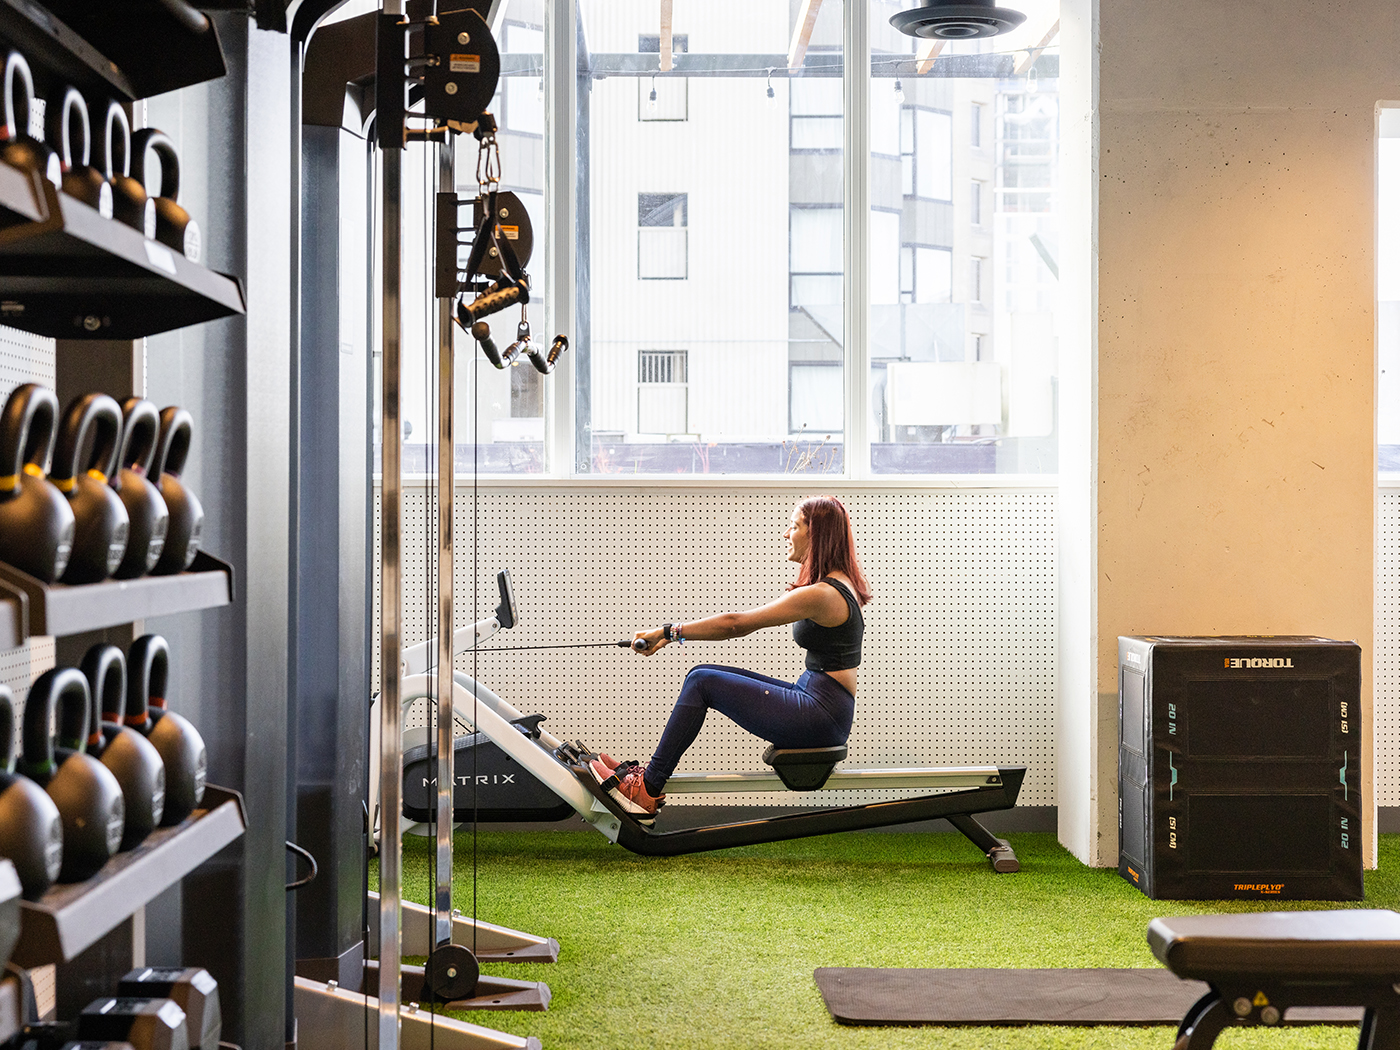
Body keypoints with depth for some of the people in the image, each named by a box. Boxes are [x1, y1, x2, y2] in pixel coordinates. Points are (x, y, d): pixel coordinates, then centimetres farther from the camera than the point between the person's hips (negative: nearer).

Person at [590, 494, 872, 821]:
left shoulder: (822, 595, -19)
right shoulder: (837, 584, 12)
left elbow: (735, 624, -18)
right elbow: (744, 624, 15)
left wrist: (668, 631, -11)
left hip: (822, 717, -10)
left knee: (703, 682, -9)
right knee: (704, 675, 8)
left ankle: (647, 790, -3)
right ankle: (649, 773, 10)